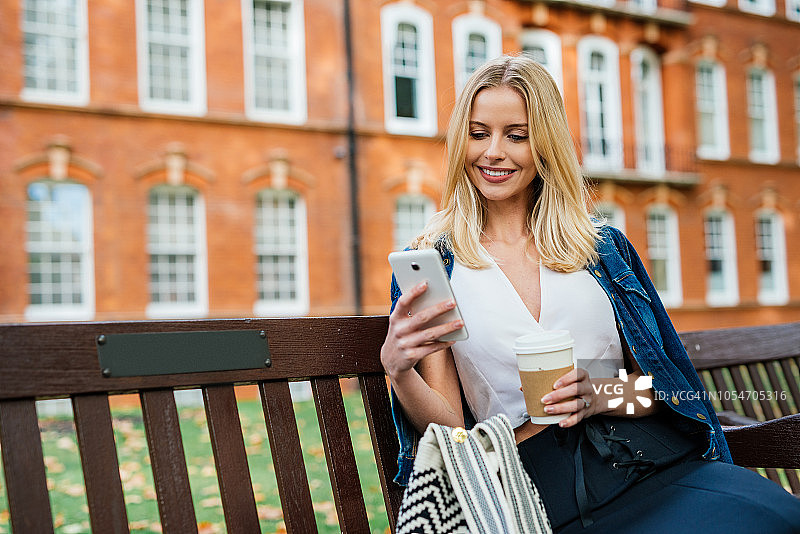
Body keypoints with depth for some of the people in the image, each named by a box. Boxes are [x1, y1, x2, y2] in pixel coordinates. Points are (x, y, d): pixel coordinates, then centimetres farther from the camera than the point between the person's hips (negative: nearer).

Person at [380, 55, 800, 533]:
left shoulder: (603, 246, 12)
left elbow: (664, 384, 12)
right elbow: (448, 427, 1)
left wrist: (600, 395, -9)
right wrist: (398, 368, -19)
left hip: (653, 461, 4)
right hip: (537, 485, -4)